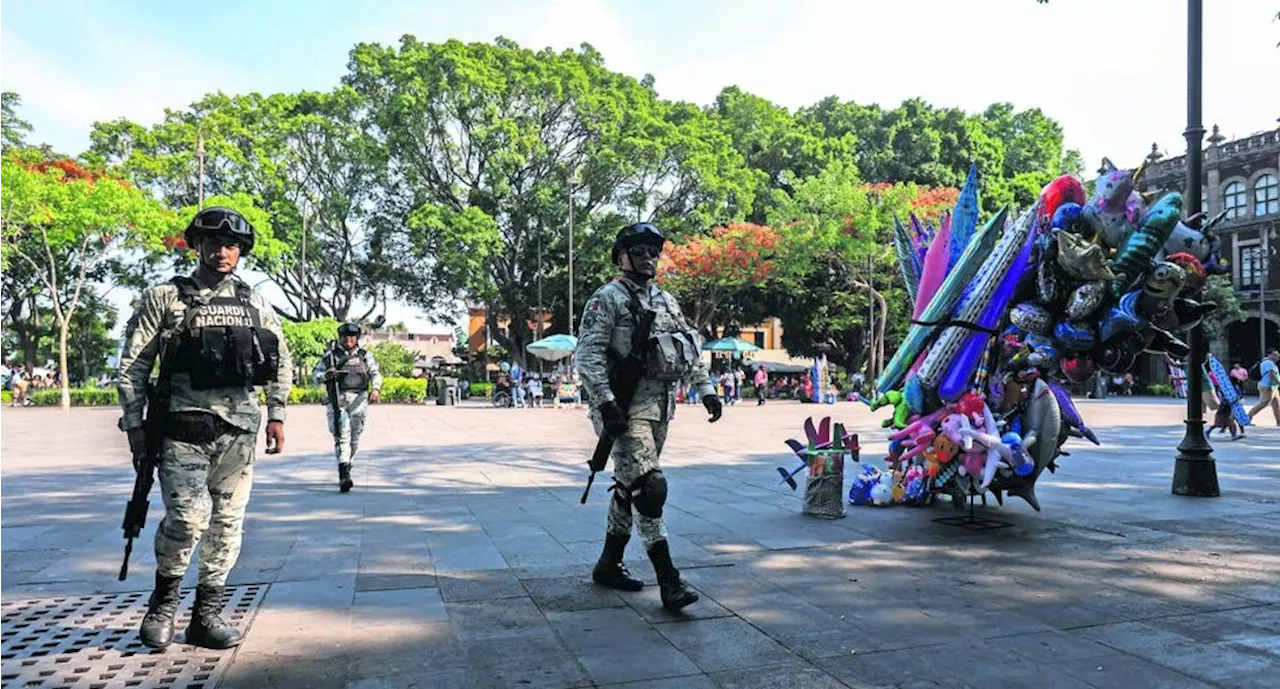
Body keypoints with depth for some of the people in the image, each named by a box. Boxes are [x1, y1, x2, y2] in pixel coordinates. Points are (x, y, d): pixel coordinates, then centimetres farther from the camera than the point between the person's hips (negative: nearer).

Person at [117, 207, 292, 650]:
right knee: (188, 517, -14)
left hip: (239, 430, 4)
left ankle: (206, 615, 16)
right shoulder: (164, 298, 3)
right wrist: (134, 423, -3)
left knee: (228, 522, 4)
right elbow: (133, 365, 2)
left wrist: (277, 415, 10)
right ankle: (164, 598, 13)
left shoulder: (254, 304, 12)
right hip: (185, 428, -3)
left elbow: (282, 362, 17)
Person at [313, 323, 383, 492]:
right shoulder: (330, 355, 10)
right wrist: (326, 375, -13)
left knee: (354, 439, 7)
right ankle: (344, 474, -24)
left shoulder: (365, 355, 12)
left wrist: (376, 389, -14)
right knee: (341, 436, -15)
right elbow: (315, 373, 10)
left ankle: (347, 470, 25)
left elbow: (376, 373, 5)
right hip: (337, 400, -2)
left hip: (358, 400, 2)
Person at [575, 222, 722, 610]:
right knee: (650, 487, -13)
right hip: (626, 408, -7)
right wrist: (606, 403, -22)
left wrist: (706, 389, 11)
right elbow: (588, 355, -14)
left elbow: (691, 349, 22)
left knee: (628, 488, 15)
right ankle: (669, 581, -9)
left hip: (660, 408, 8)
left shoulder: (666, 302, 17)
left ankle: (609, 565, 27)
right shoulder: (608, 298, -6)